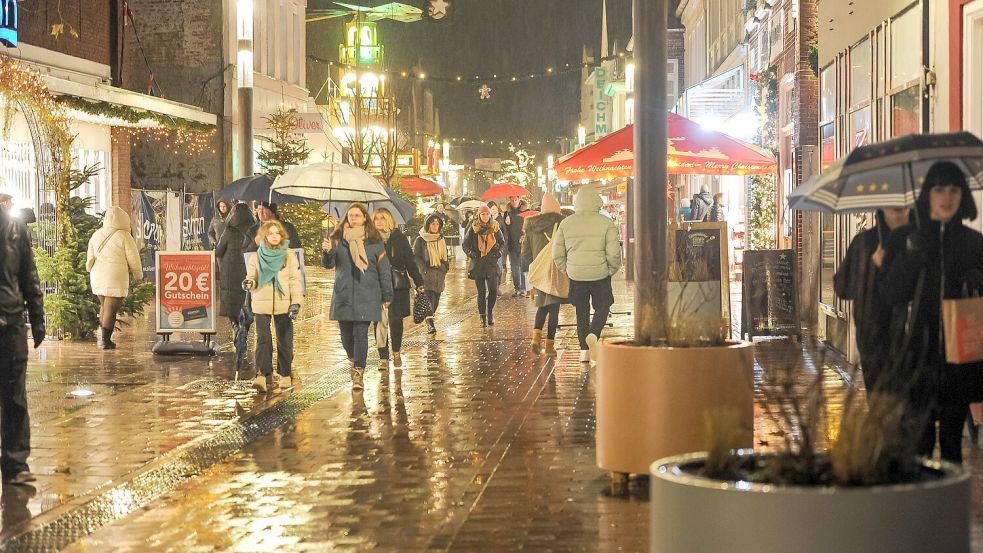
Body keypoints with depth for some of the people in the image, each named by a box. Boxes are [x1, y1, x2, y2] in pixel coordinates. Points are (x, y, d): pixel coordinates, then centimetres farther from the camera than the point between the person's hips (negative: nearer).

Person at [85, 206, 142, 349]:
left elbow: (90, 257, 14)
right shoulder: (124, 236, -11)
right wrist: (138, 276, 9)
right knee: (111, 309, 0)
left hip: (97, 277, 6)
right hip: (116, 279, -6)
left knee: (104, 306, 19)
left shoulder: (96, 235, 6)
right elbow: (133, 259, -7)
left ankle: (102, 337, 17)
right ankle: (105, 340, 1)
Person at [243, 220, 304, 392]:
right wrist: (249, 283, -16)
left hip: (283, 305, 0)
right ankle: (262, 375, -13)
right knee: (263, 340, -8)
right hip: (261, 305, 0)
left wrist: (296, 302, -8)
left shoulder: (289, 256, 4)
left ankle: (286, 375, 17)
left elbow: (295, 280, 1)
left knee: (284, 341, 6)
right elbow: (252, 277, 8)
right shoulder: (256, 257, 7)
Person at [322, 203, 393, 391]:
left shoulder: (374, 241, 1)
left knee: (360, 334, -7)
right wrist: (327, 252, -27)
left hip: (366, 296, -2)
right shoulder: (338, 239, 4)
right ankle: (353, 359, 37)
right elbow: (328, 264, -5)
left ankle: (358, 372, -3)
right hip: (343, 296, 2)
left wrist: (387, 296, 4)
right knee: (346, 335, 8)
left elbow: (384, 270, 4)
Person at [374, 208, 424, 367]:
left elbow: (410, 262, 7)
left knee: (396, 320, -2)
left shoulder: (399, 238, 5)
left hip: (397, 285, 0)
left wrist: (418, 282, 4)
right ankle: (383, 357, 3)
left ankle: (396, 352, 21)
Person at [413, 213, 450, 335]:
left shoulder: (441, 240, 16)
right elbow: (415, 256, -4)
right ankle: (430, 323, -23)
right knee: (429, 297, -18)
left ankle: (430, 320, 23)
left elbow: (445, 257, 26)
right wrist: (425, 268, -15)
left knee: (436, 299, 7)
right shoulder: (420, 240, 0)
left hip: (439, 275, 6)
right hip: (426, 275, -5)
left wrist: (446, 266, 8)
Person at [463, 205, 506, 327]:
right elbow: (465, 245, 7)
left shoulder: (495, 228, 4)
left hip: (492, 263, 1)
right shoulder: (473, 229, 1)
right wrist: (470, 253, -11)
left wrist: (497, 251, -1)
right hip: (478, 263, -1)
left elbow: (502, 242, 17)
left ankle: (490, 313, 15)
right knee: (481, 291, 2)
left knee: (493, 290, -7)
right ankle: (482, 316, 10)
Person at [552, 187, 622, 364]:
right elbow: (614, 253, -9)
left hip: (576, 275, 2)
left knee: (582, 312, 14)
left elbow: (557, 254, 4)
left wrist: (567, 270, 17)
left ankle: (584, 350, 12)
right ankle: (593, 335, -17)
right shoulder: (606, 223, -7)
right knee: (602, 308, 11)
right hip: (600, 275, -2)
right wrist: (612, 269, 7)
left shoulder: (566, 223, 1)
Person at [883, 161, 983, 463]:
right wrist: (912, 254, -11)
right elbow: (893, 295, 0)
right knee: (919, 438, -2)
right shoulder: (915, 240, 6)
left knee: (952, 436, 4)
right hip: (922, 350, 0)